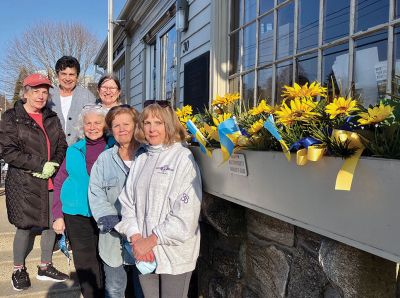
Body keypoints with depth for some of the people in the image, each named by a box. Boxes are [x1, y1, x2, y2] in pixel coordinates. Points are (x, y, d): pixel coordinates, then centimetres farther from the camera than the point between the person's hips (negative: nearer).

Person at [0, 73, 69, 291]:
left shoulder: (52, 118, 13)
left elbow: (62, 146, 12)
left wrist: (53, 165, -8)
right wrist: (41, 165, -17)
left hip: (51, 181, 5)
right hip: (24, 183, -4)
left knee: (52, 224, 8)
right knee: (25, 227, 2)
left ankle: (45, 267, 27)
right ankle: (18, 271, 25)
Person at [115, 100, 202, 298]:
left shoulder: (183, 158, -9)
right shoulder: (141, 159, 8)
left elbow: (186, 212, -16)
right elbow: (127, 201, 5)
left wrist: (151, 240, -14)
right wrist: (136, 238, -9)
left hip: (174, 253, -4)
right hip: (144, 252, 5)